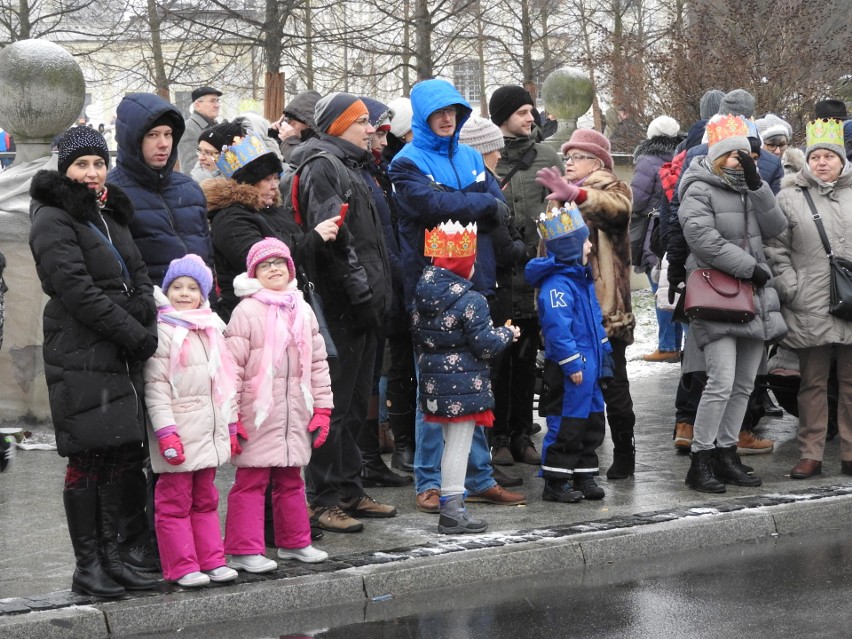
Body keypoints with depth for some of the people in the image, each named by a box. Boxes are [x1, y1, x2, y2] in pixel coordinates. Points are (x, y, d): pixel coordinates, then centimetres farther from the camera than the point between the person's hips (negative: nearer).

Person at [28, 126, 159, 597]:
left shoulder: (111, 215, 19)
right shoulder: (52, 220, -7)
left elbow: (139, 276, 17)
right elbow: (77, 290, -15)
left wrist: (145, 322, -4)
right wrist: (136, 333, -15)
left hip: (122, 357, 7)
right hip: (82, 359, -7)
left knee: (118, 457, 7)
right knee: (88, 459, -5)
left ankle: (110, 556, 15)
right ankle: (87, 566, 2)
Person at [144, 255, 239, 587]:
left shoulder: (212, 329, 14)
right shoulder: (164, 331, -8)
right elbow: (155, 386, -14)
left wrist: (230, 424, 19)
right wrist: (165, 432, -20)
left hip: (208, 431, 7)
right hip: (178, 432, -7)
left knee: (205, 499, 14)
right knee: (175, 501, -3)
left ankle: (212, 560, 20)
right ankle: (182, 567, 0)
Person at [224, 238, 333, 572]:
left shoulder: (303, 310, 12)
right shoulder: (247, 311, -6)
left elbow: (317, 362, 16)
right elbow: (233, 366, -9)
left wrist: (322, 408, 13)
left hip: (295, 412, 6)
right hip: (257, 413, -6)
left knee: (290, 479, 15)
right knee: (251, 480, -3)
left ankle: (294, 542, 27)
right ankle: (245, 550, 0)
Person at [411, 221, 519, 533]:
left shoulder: (421, 299, 6)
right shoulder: (470, 301, -17)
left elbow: (418, 340, 14)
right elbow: (485, 345, -15)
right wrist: (508, 333, 3)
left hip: (434, 384, 7)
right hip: (464, 385, -7)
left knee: (451, 443, 18)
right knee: (459, 446, -2)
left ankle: (452, 504, 24)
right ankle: (452, 510, -1)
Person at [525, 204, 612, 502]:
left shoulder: (581, 278, 15)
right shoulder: (556, 284, -18)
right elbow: (557, 326, -24)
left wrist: (603, 353, 24)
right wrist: (572, 363, -23)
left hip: (589, 365, 10)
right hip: (569, 369, -10)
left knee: (592, 423, 14)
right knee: (566, 424, -5)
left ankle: (584, 477, 22)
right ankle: (555, 482, 2)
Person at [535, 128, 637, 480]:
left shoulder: (612, 190, -1)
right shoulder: (560, 197, 19)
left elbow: (616, 208, -27)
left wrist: (577, 194, -45)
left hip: (604, 305, -6)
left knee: (611, 381, -1)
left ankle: (623, 455, 8)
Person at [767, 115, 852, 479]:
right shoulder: (790, 199, 4)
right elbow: (776, 250, 2)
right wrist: (790, 289, -7)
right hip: (810, 309, -1)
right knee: (813, 384, 4)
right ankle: (810, 455, 8)